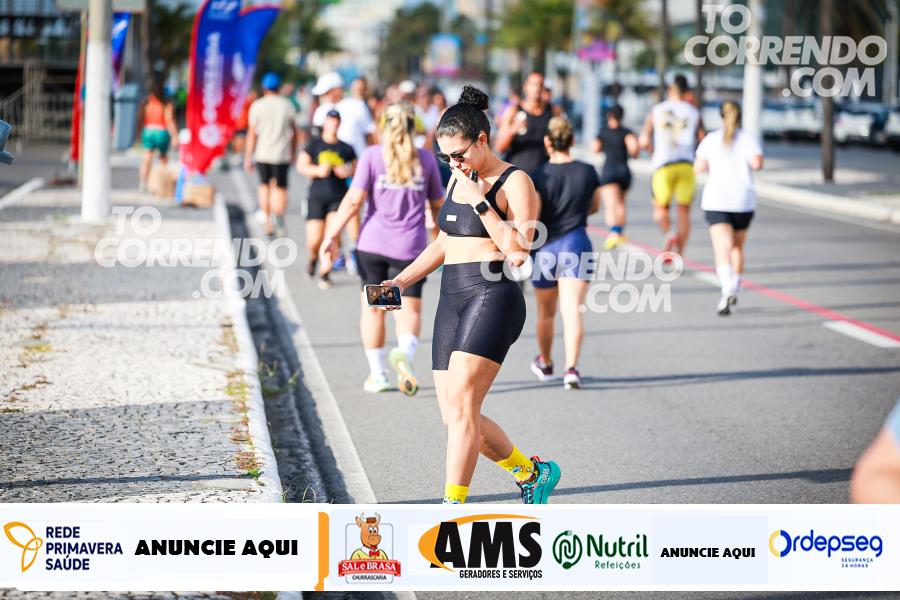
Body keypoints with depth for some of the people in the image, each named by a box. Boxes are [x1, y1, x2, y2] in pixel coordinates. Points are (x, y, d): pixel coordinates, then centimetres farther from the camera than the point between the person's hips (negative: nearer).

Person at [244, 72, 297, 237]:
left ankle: (268, 223, 14)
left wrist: (248, 157, 2)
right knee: (281, 188, 1)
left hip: (262, 153, 0)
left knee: (265, 185, 15)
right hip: (281, 154, 0)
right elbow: (294, 132, 8)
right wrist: (293, 153, 19)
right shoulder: (287, 105, 4)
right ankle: (279, 214, -27)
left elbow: (252, 134, -3)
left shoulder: (257, 106, -1)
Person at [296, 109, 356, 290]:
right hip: (317, 196, -1)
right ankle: (313, 258, 30)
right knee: (314, 240, -5)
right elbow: (301, 166, 1)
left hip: (339, 197, 1)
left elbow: (356, 168, 15)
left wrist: (348, 172, -7)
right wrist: (318, 170, -15)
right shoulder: (314, 145, 4)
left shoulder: (346, 148, 8)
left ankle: (325, 273, -2)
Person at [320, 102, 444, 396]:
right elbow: (438, 204, 14)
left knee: (372, 308, 14)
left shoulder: (372, 155, -2)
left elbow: (354, 199, -10)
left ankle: (377, 375, 17)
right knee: (410, 309, 5)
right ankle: (405, 351, -27)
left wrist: (332, 234, -6)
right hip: (410, 247, 0)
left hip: (372, 243, 0)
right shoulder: (425, 159, 5)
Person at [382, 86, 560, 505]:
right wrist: (402, 280, 16)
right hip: (452, 300, 8)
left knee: (460, 407, -18)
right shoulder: (458, 180, 17)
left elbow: (518, 252, -15)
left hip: (493, 298, -8)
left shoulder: (515, 183, -5)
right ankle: (532, 472, 25)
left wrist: (479, 202, -16)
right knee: (455, 416, 5)